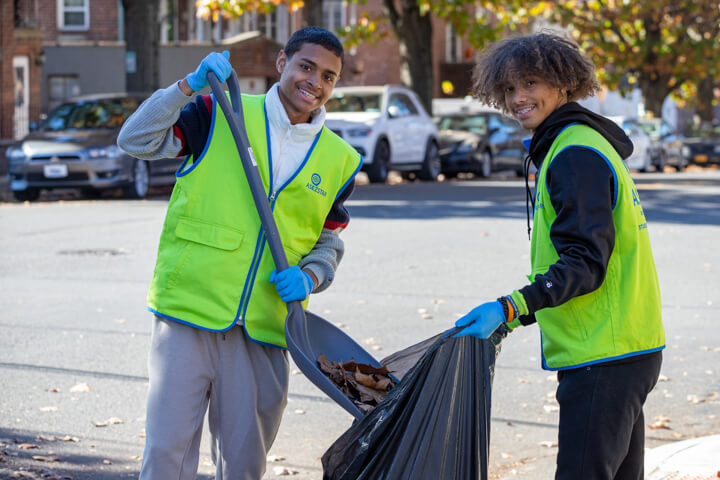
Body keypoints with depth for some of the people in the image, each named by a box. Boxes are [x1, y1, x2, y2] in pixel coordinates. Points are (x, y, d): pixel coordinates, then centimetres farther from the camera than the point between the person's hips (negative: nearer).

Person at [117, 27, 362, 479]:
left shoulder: (339, 160, 11)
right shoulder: (222, 115, 2)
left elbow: (329, 242, 20)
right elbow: (135, 141, -4)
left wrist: (309, 277, -2)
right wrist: (190, 86, -15)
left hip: (263, 331, 3)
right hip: (188, 311, -3)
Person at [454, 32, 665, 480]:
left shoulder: (576, 154, -13)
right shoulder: (580, 145, 19)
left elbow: (585, 263, -21)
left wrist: (511, 308, -27)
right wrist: (515, 315, 21)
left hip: (603, 356, -11)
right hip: (628, 350, 11)